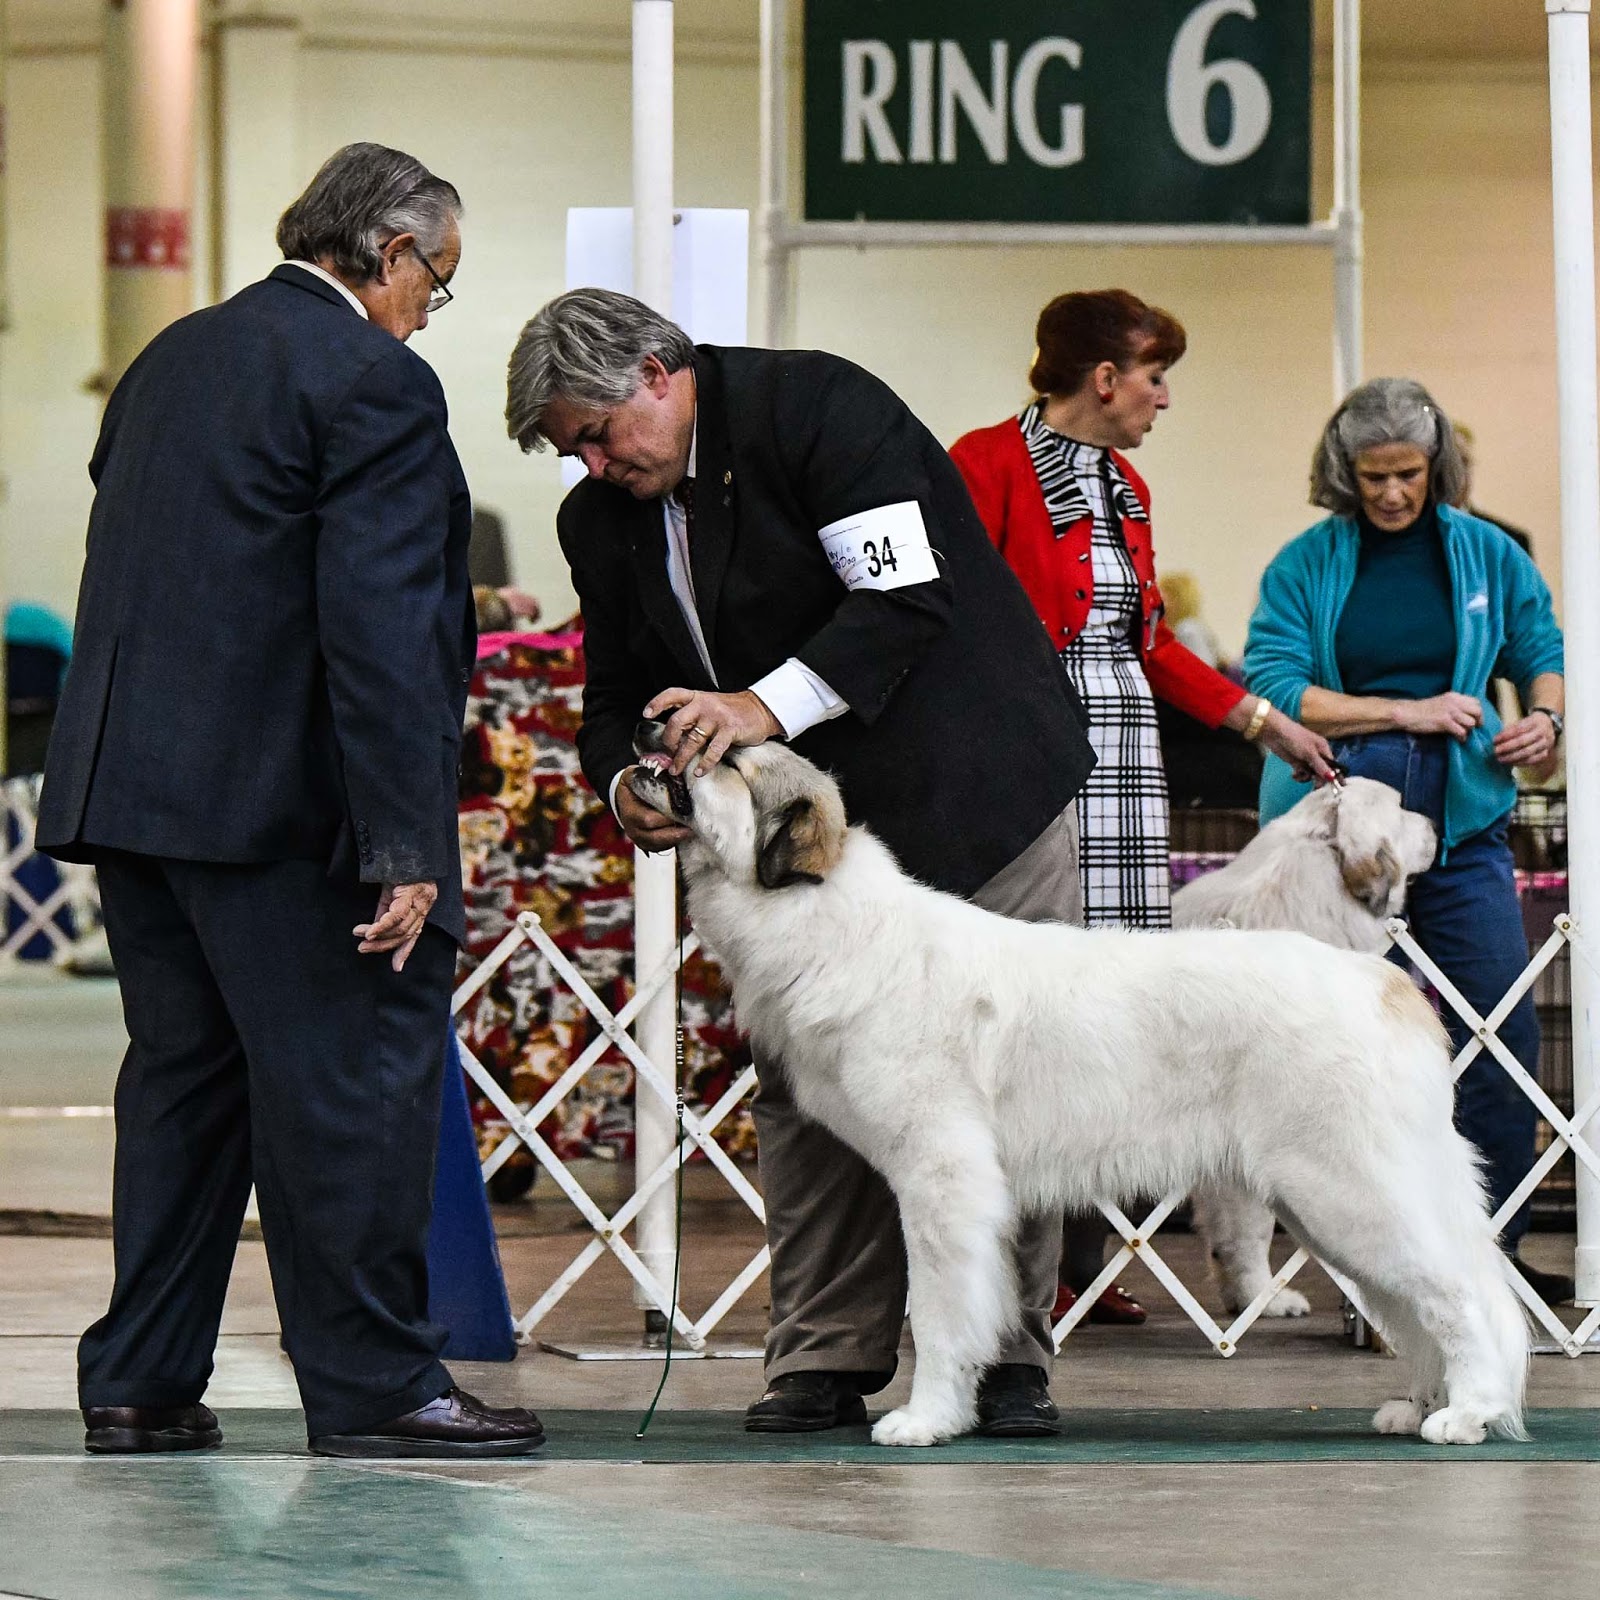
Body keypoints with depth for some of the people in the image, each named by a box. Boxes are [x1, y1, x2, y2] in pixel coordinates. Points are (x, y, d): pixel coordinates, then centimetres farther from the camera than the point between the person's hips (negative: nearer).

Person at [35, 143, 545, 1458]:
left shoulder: (175, 357, 16)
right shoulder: (375, 382, -10)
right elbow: (379, 629, -18)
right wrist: (406, 847, -19)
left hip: (126, 778, 9)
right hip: (273, 795, -9)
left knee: (184, 1075, 14)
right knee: (357, 1079, -2)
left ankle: (140, 1384, 14)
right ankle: (374, 1386, 1)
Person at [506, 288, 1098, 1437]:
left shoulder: (819, 406, -15)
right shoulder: (602, 518, 6)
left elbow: (904, 598, -22)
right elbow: (617, 694, 11)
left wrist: (766, 705, -32)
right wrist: (625, 784, -13)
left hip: (971, 787, -6)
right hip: (809, 819, 6)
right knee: (803, 1081, -1)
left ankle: (1007, 1359, 1)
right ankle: (828, 1357, 4)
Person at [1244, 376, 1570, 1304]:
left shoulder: (1488, 555, 9)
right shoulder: (1306, 565, 3)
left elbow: (1542, 650, 19)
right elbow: (1272, 687, -5)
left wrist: (1546, 719, -3)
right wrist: (1404, 713, -11)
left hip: (1460, 817, 1)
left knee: (1503, 1026, -5)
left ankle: (1492, 1246, 3)